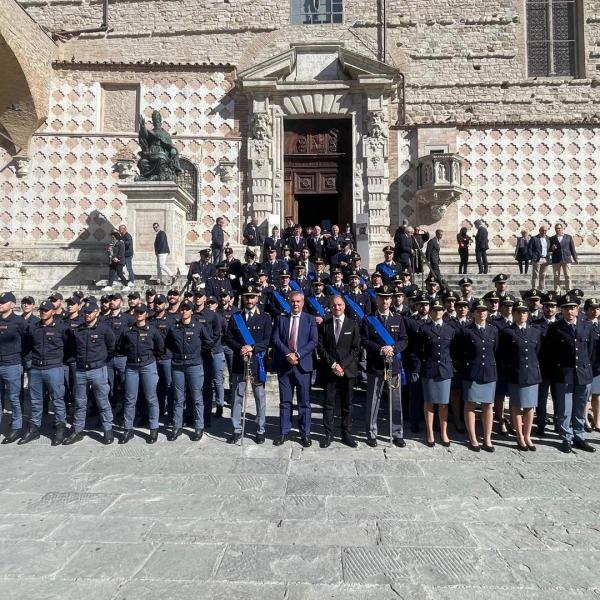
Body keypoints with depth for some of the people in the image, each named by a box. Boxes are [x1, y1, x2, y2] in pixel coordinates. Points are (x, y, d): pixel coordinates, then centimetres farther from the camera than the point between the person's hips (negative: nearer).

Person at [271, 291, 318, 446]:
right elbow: (275, 339, 0)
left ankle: (305, 434, 15)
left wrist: (298, 354, -15)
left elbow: (314, 341, -4)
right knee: (285, 401, 9)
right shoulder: (281, 319, 9)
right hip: (284, 365, 2)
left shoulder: (310, 319, 5)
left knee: (304, 402, 4)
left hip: (303, 365, -1)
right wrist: (288, 354, -13)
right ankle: (284, 432, 19)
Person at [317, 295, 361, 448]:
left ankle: (347, 434, 16)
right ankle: (328, 434, 12)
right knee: (328, 404, 3)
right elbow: (321, 348, 2)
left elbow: (356, 348, -1)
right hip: (329, 370, 1)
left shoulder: (353, 324, 5)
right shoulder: (324, 325, 7)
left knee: (347, 404, 6)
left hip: (348, 370, 0)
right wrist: (333, 364, -9)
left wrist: (343, 365, -9)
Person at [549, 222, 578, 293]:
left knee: (568, 276, 0)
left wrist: (575, 258, 7)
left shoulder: (569, 237, 9)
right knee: (556, 277, 1)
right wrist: (552, 248, -14)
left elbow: (572, 248, 9)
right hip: (556, 260, 0)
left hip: (566, 259, 0)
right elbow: (549, 250, 9)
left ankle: (568, 291, 5)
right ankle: (557, 292, 4)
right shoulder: (552, 239, 8)